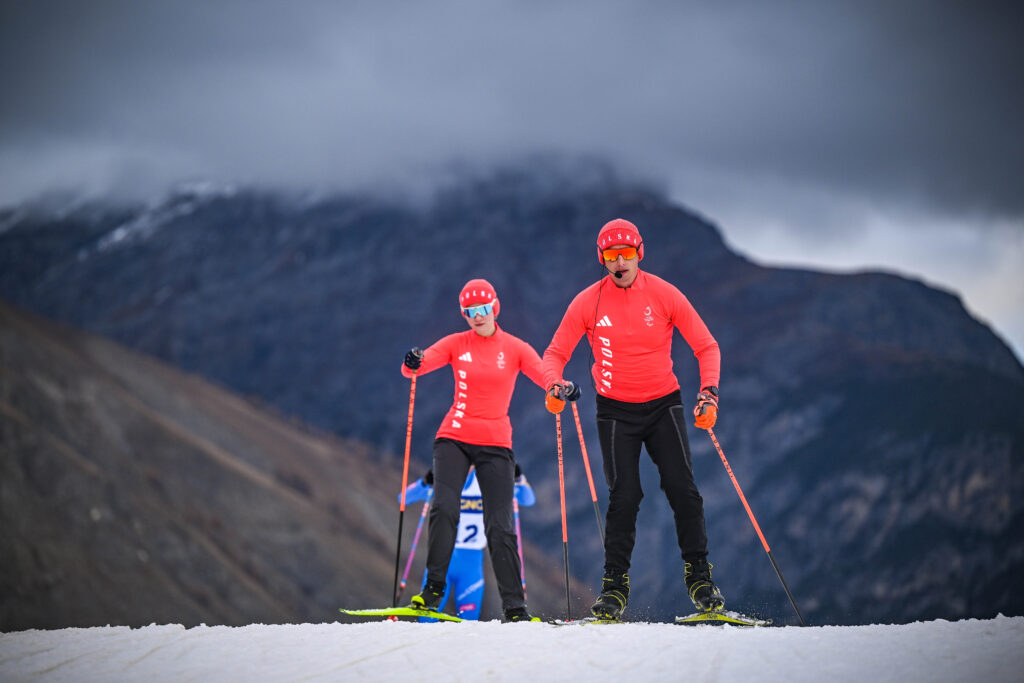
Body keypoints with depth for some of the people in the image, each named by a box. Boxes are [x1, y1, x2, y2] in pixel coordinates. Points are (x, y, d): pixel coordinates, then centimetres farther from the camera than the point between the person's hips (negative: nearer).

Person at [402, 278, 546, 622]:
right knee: (444, 508, -20)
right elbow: (419, 365, -5)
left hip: (495, 444, 0)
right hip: (454, 438, 0)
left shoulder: (515, 349, 4)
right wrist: (412, 363, -30)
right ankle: (433, 587, -7)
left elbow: (545, 376, -7)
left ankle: (514, 606, 1)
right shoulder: (457, 344, 6)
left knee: (500, 525, -4)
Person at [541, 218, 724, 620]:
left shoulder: (664, 295, -7)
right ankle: (615, 584, 1)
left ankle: (698, 575, 2)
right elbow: (555, 354, -2)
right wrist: (554, 385, -24)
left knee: (682, 489, -9)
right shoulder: (588, 303, -6)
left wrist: (709, 390, -18)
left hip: (664, 405, 0)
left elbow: (706, 346, -2)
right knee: (624, 497, -8)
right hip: (615, 410, 0)